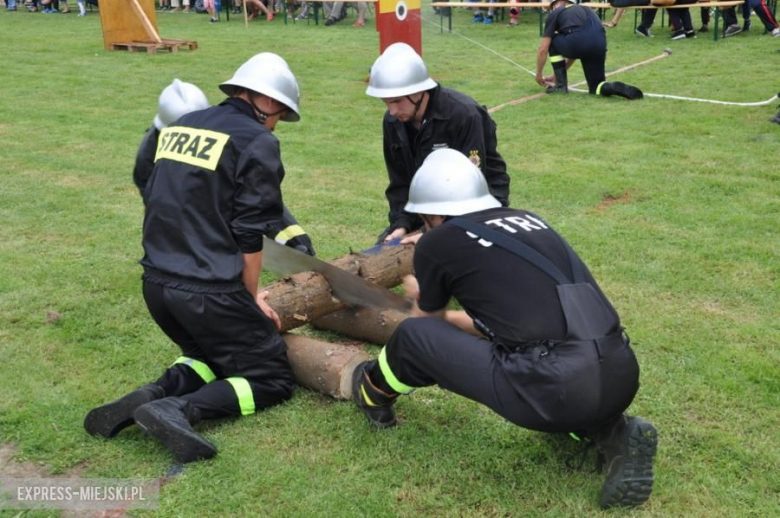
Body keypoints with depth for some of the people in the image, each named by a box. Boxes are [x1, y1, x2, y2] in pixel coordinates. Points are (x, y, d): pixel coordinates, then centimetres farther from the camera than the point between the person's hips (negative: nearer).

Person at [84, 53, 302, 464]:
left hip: (156, 284, 8)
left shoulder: (176, 127, 14)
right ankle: (179, 410, -15)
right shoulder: (257, 141, -8)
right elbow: (249, 235, -10)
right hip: (208, 291, -7)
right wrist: (250, 297, 6)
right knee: (273, 379, 8)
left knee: (216, 355, 29)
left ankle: (155, 394, 2)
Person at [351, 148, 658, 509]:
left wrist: (427, 299, 51)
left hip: (555, 387, -6)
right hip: (620, 378, 7)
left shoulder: (437, 241, 6)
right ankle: (617, 436, 17)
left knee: (414, 335, 11)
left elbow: (426, 321, 27)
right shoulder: (528, 220, 22)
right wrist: (445, 312, 53)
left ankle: (375, 395, 39)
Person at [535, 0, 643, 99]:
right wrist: (557, 74, 49)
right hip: (599, 45, 5)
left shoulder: (555, 13, 23)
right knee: (595, 87, 22)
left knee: (552, 42, 29)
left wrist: (539, 74, 34)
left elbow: (543, 49, 19)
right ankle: (615, 88, -11)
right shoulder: (583, 10, 39)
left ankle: (561, 85, 24)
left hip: (578, 42, -5)